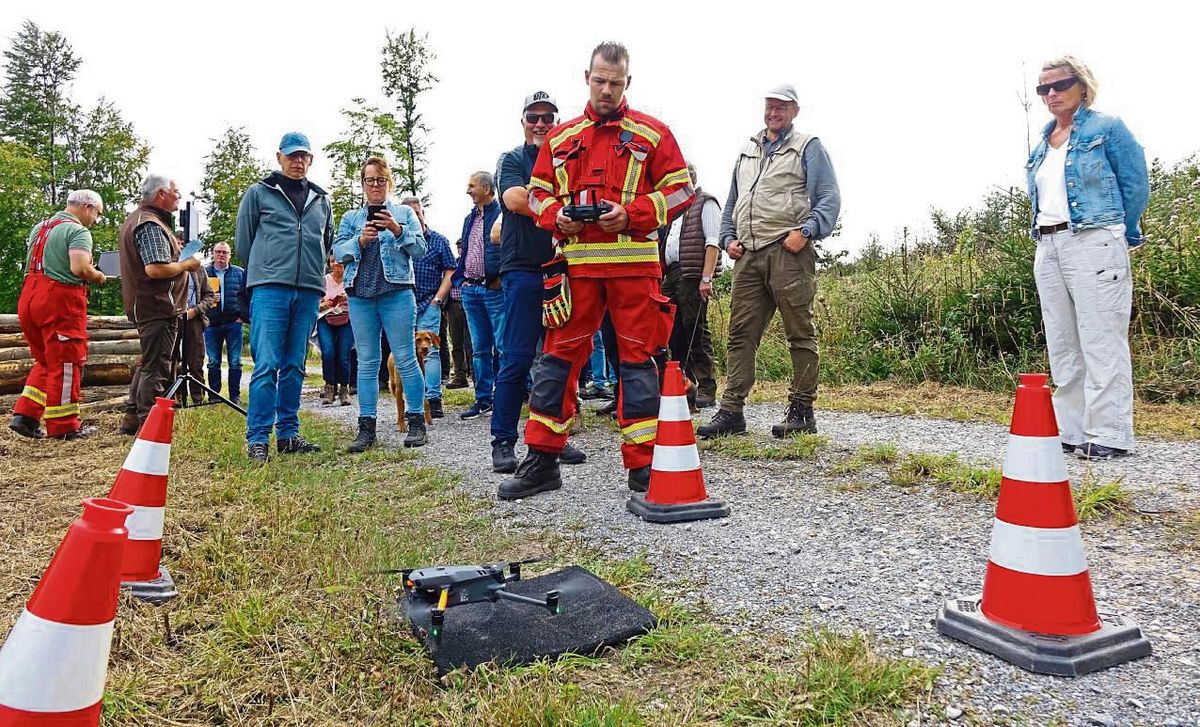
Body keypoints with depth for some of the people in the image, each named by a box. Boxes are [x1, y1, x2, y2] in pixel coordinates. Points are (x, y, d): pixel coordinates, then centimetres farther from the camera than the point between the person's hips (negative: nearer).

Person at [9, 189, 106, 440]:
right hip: (61, 300, -8)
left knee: (45, 362, 19)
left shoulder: (39, 227, 19)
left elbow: (32, 265, 26)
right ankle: (63, 426, 5)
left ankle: (25, 416, 12)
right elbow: (80, 268, -23)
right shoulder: (78, 231, -9)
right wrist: (98, 277, -4)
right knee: (66, 365, 0)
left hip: (29, 298, 8)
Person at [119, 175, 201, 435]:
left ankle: (131, 418, 26)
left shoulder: (135, 218, 18)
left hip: (144, 305, 11)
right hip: (158, 306, -11)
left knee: (148, 363, 20)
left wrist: (173, 249, 17)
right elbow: (155, 269, -28)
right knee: (156, 367, -6)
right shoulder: (151, 225, -17)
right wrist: (186, 264, -13)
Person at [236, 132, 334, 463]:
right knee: (266, 365, -9)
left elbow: (328, 243, 27)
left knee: (294, 367, 8)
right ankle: (257, 438, -6)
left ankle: (288, 433, 14)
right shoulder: (259, 193, 6)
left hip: (308, 292, 4)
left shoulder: (321, 200, 18)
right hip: (269, 289, -4)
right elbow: (243, 242, 9)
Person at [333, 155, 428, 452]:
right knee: (366, 363, 4)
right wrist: (360, 240, -11)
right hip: (360, 296, 3)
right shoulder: (350, 217, 18)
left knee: (405, 359, -4)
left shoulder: (404, 212, 12)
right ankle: (366, 429, 7)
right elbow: (338, 252, 7)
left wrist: (398, 230, -13)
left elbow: (420, 250, 2)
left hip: (396, 293, -3)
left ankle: (416, 423, 3)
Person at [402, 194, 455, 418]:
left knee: (429, 351, -10)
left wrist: (438, 299, -6)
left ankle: (433, 400, -11)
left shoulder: (438, 240, 7)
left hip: (428, 305, -3)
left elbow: (450, 271, 4)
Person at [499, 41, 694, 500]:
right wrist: (557, 216, -4)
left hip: (633, 261, -2)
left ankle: (643, 465, 9)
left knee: (637, 358, 1)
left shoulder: (651, 132, 7)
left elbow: (679, 189, 3)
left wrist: (631, 213, -12)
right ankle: (542, 460, 13)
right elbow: (537, 192, 18)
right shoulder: (560, 138, 15)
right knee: (558, 355, 4)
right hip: (576, 263, 3)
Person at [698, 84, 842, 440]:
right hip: (748, 255, 6)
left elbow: (829, 197, -2)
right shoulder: (747, 150, 24)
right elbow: (732, 202, 29)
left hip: (788, 253, -5)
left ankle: (802, 410, 5)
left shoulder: (808, 147, 7)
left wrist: (806, 231, -15)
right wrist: (729, 238, 14)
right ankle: (731, 410, 4)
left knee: (800, 333, -1)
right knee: (741, 333, 2)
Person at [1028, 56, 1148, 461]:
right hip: (1048, 249, 7)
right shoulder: (1042, 145, 19)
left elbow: (1136, 185, -1)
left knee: (1101, 343, -7)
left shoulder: (1107, 129, 1)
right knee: (1062, 346, 8)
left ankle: (1109, 435, -3)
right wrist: (1044, 235, 14)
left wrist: (1119, 237, 2)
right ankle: (1072, 431, 15)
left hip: (1093, 244, -7)